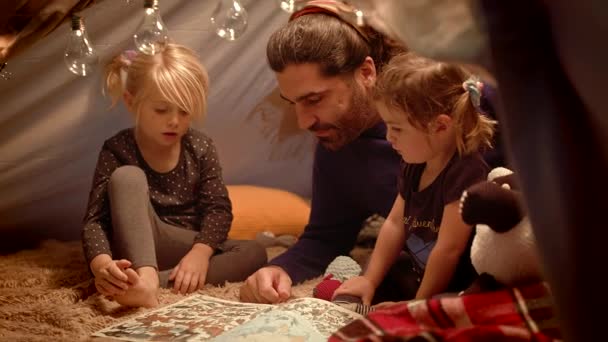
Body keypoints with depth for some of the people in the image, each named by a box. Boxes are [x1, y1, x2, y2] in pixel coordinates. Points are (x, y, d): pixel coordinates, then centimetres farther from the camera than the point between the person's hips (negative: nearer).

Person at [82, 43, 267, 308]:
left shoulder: (200, 148, 0)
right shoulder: (118, 151, -10)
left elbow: (218, 208, -7)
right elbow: (95, 220, -18)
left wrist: (200, 252, -28)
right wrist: (103, 265, -41)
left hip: (190, 250, 4)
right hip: (138, 251, -3)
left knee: (254, 253, -22)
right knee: (127, 177, -26)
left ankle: (157, 280, -38)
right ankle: (145, 280, -47)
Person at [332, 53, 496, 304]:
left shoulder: (465, 172, -23)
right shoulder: (415, 166, 6)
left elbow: (448, 249, -22)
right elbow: (395, 223, 13)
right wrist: (369, 280, 10)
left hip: (457, 293, -9)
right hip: (417, 286, 9)